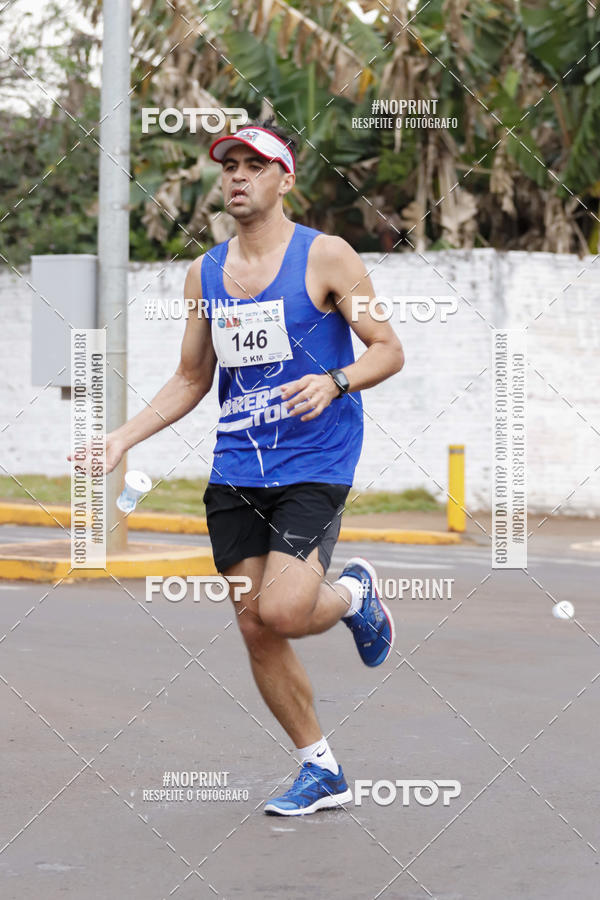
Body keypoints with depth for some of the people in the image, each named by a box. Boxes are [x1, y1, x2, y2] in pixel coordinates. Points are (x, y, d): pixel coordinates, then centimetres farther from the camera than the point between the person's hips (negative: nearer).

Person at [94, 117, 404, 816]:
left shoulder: (325, 256, -5)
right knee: (254, 626, 3)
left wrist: (334, 381, -22)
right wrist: (123, 437, 8)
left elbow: (388, 349, -3)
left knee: (283, 610, -21)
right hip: (234, 471, 5)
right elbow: (191, 380, 19)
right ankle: (321, 772, 18)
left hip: (313, 468, -5)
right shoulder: (204, 274, 10)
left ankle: (354, 594, 15)